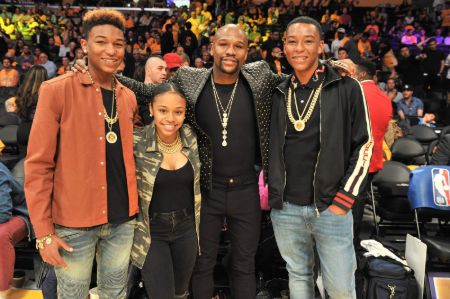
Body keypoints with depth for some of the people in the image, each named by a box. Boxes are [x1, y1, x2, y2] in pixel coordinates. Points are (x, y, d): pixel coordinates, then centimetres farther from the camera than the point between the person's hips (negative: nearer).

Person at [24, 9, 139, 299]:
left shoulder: (128, 97, 5)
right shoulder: (56, 90, -10)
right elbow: (38, 164, -10)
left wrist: (135, 207, 11)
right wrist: (43, 231, -12)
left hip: (123, 220, 5)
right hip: (73, 222, -4)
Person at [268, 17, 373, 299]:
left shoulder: (347, 88, -4)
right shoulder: (278, 93, 7)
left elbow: (364, 145, -4)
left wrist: (344, 199, -8)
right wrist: (274, 192, 11)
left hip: (331, 208, -3)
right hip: (285, 208, 3)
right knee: (298, 276, 18)